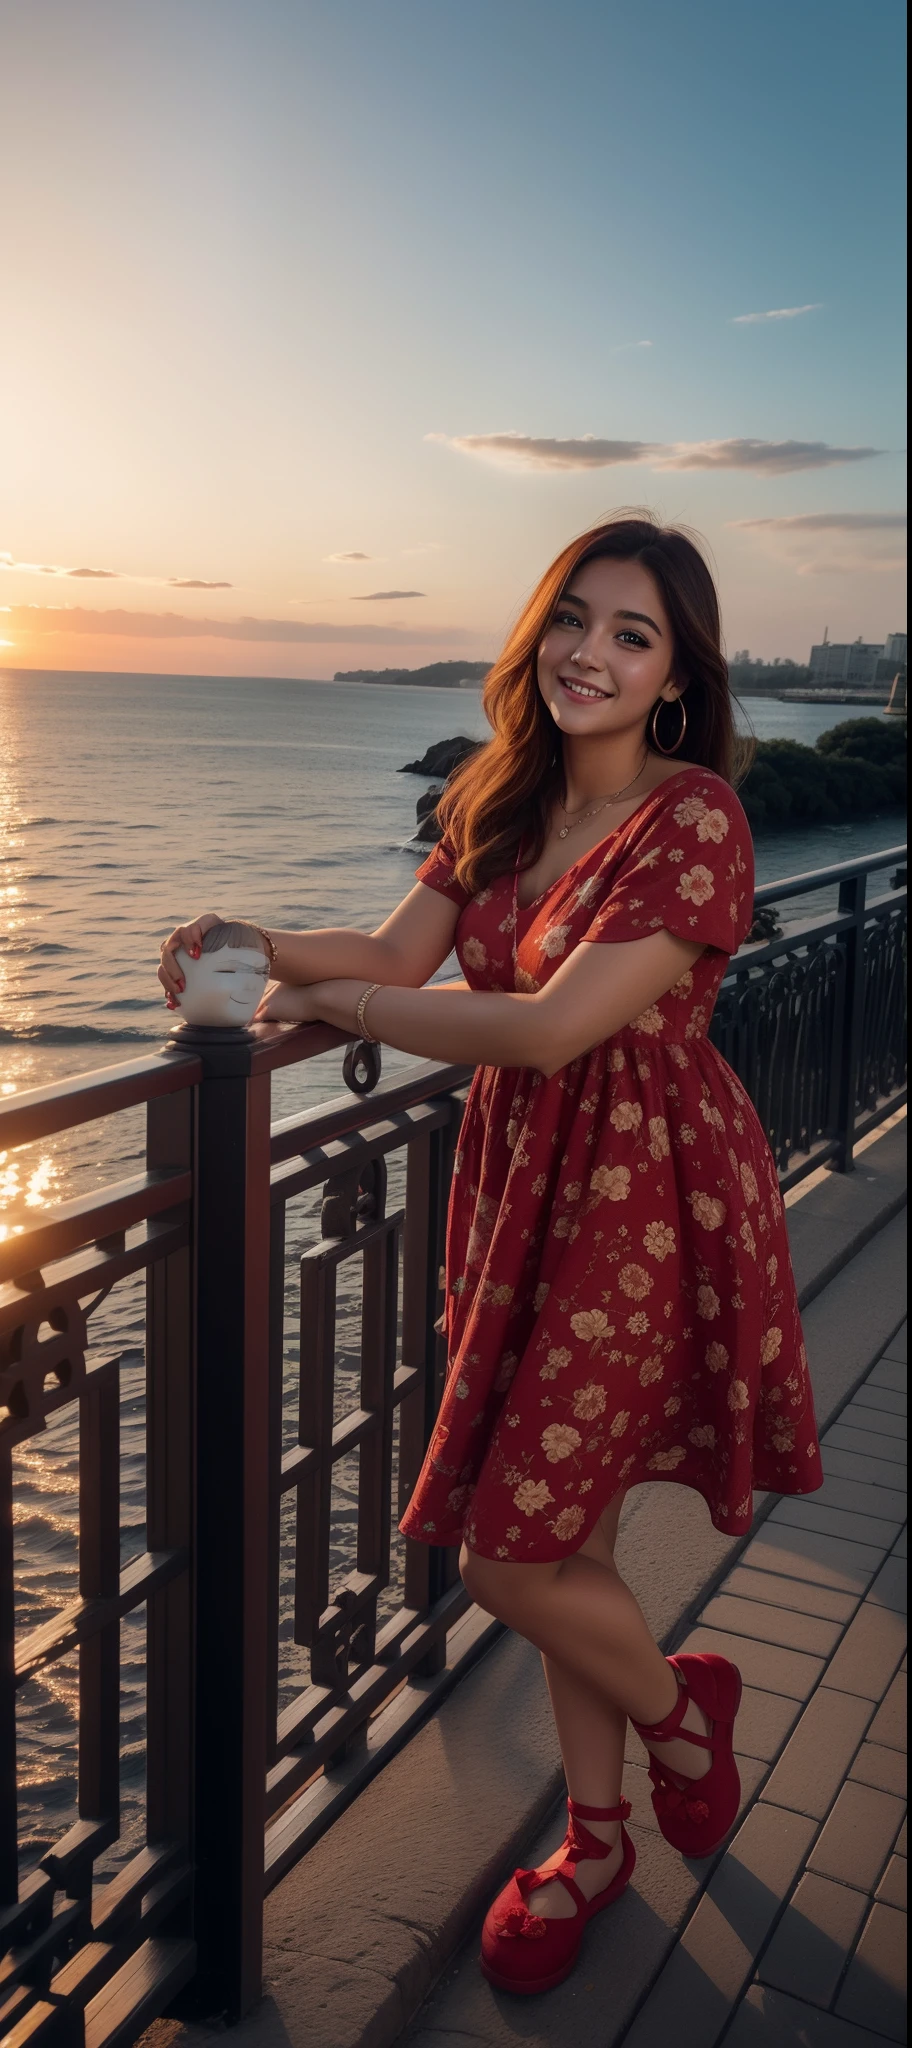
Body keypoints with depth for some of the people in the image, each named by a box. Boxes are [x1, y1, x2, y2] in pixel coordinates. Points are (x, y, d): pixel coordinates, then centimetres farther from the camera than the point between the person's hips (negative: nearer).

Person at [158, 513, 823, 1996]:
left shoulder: (694, 818, -18)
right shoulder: (500, 800, 5)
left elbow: (552, 1028, -25)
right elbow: (399, 952, 6)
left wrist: (325, 1003, -18)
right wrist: (251, 944, -12)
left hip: (650, 1200, -7)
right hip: (528, 1182, 7)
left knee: (512, 1555, -2)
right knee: (558, 1534, 15)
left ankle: (683, 1705, 32)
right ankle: (596, 1838, 37)